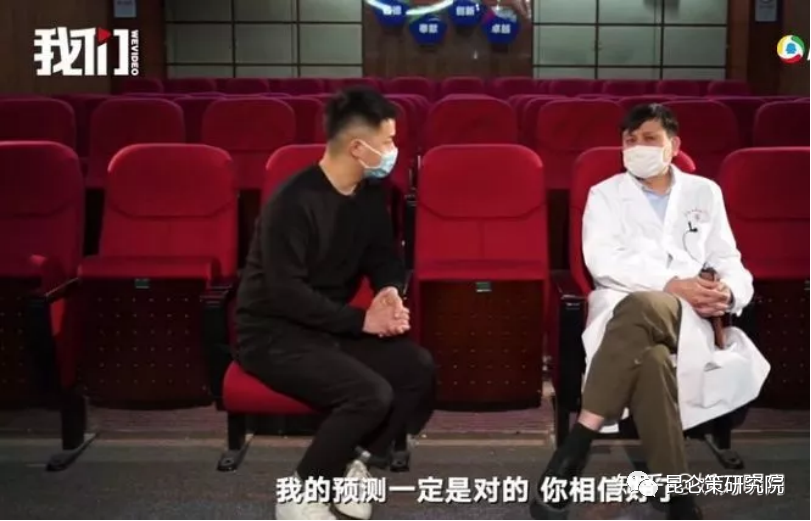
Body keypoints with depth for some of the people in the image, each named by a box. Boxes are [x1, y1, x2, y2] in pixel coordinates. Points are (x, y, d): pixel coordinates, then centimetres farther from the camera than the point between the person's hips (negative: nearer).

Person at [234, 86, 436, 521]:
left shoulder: (369, 194, 2)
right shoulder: (294, 202, -23)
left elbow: (383, 257, 12)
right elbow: (287, 293, -24)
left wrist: (391, 293, -11)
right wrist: (362, 320, -22)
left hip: (331, 325, 8)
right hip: (272, 332, -8)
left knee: (418, 368, -11)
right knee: (371, 393, -27)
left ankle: (351, 468, 4)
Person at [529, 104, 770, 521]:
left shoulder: (704, 193, 24)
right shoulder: (605, 194, 17)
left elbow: (727, 260, 17)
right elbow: (602, 261, -1)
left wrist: (729, 292, -8)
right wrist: (670, 282, -14)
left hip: (690, 318, 1)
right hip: (626, 306, 0)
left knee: (644, 309, -40)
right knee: (651, 357, -41)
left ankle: (576, 446, -40)